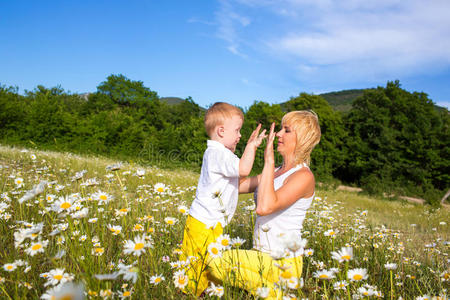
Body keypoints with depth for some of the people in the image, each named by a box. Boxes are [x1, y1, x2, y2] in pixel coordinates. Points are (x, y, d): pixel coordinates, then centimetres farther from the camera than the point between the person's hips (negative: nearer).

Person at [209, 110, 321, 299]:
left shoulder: (303, 176, -16)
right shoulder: (276, 171, 11)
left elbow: (264, 207, -30)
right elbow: (238, 186, 12)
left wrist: (269, 160, -24)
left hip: (282, 264, -9)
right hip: (263, 257, 9)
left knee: (217, 264, -25)